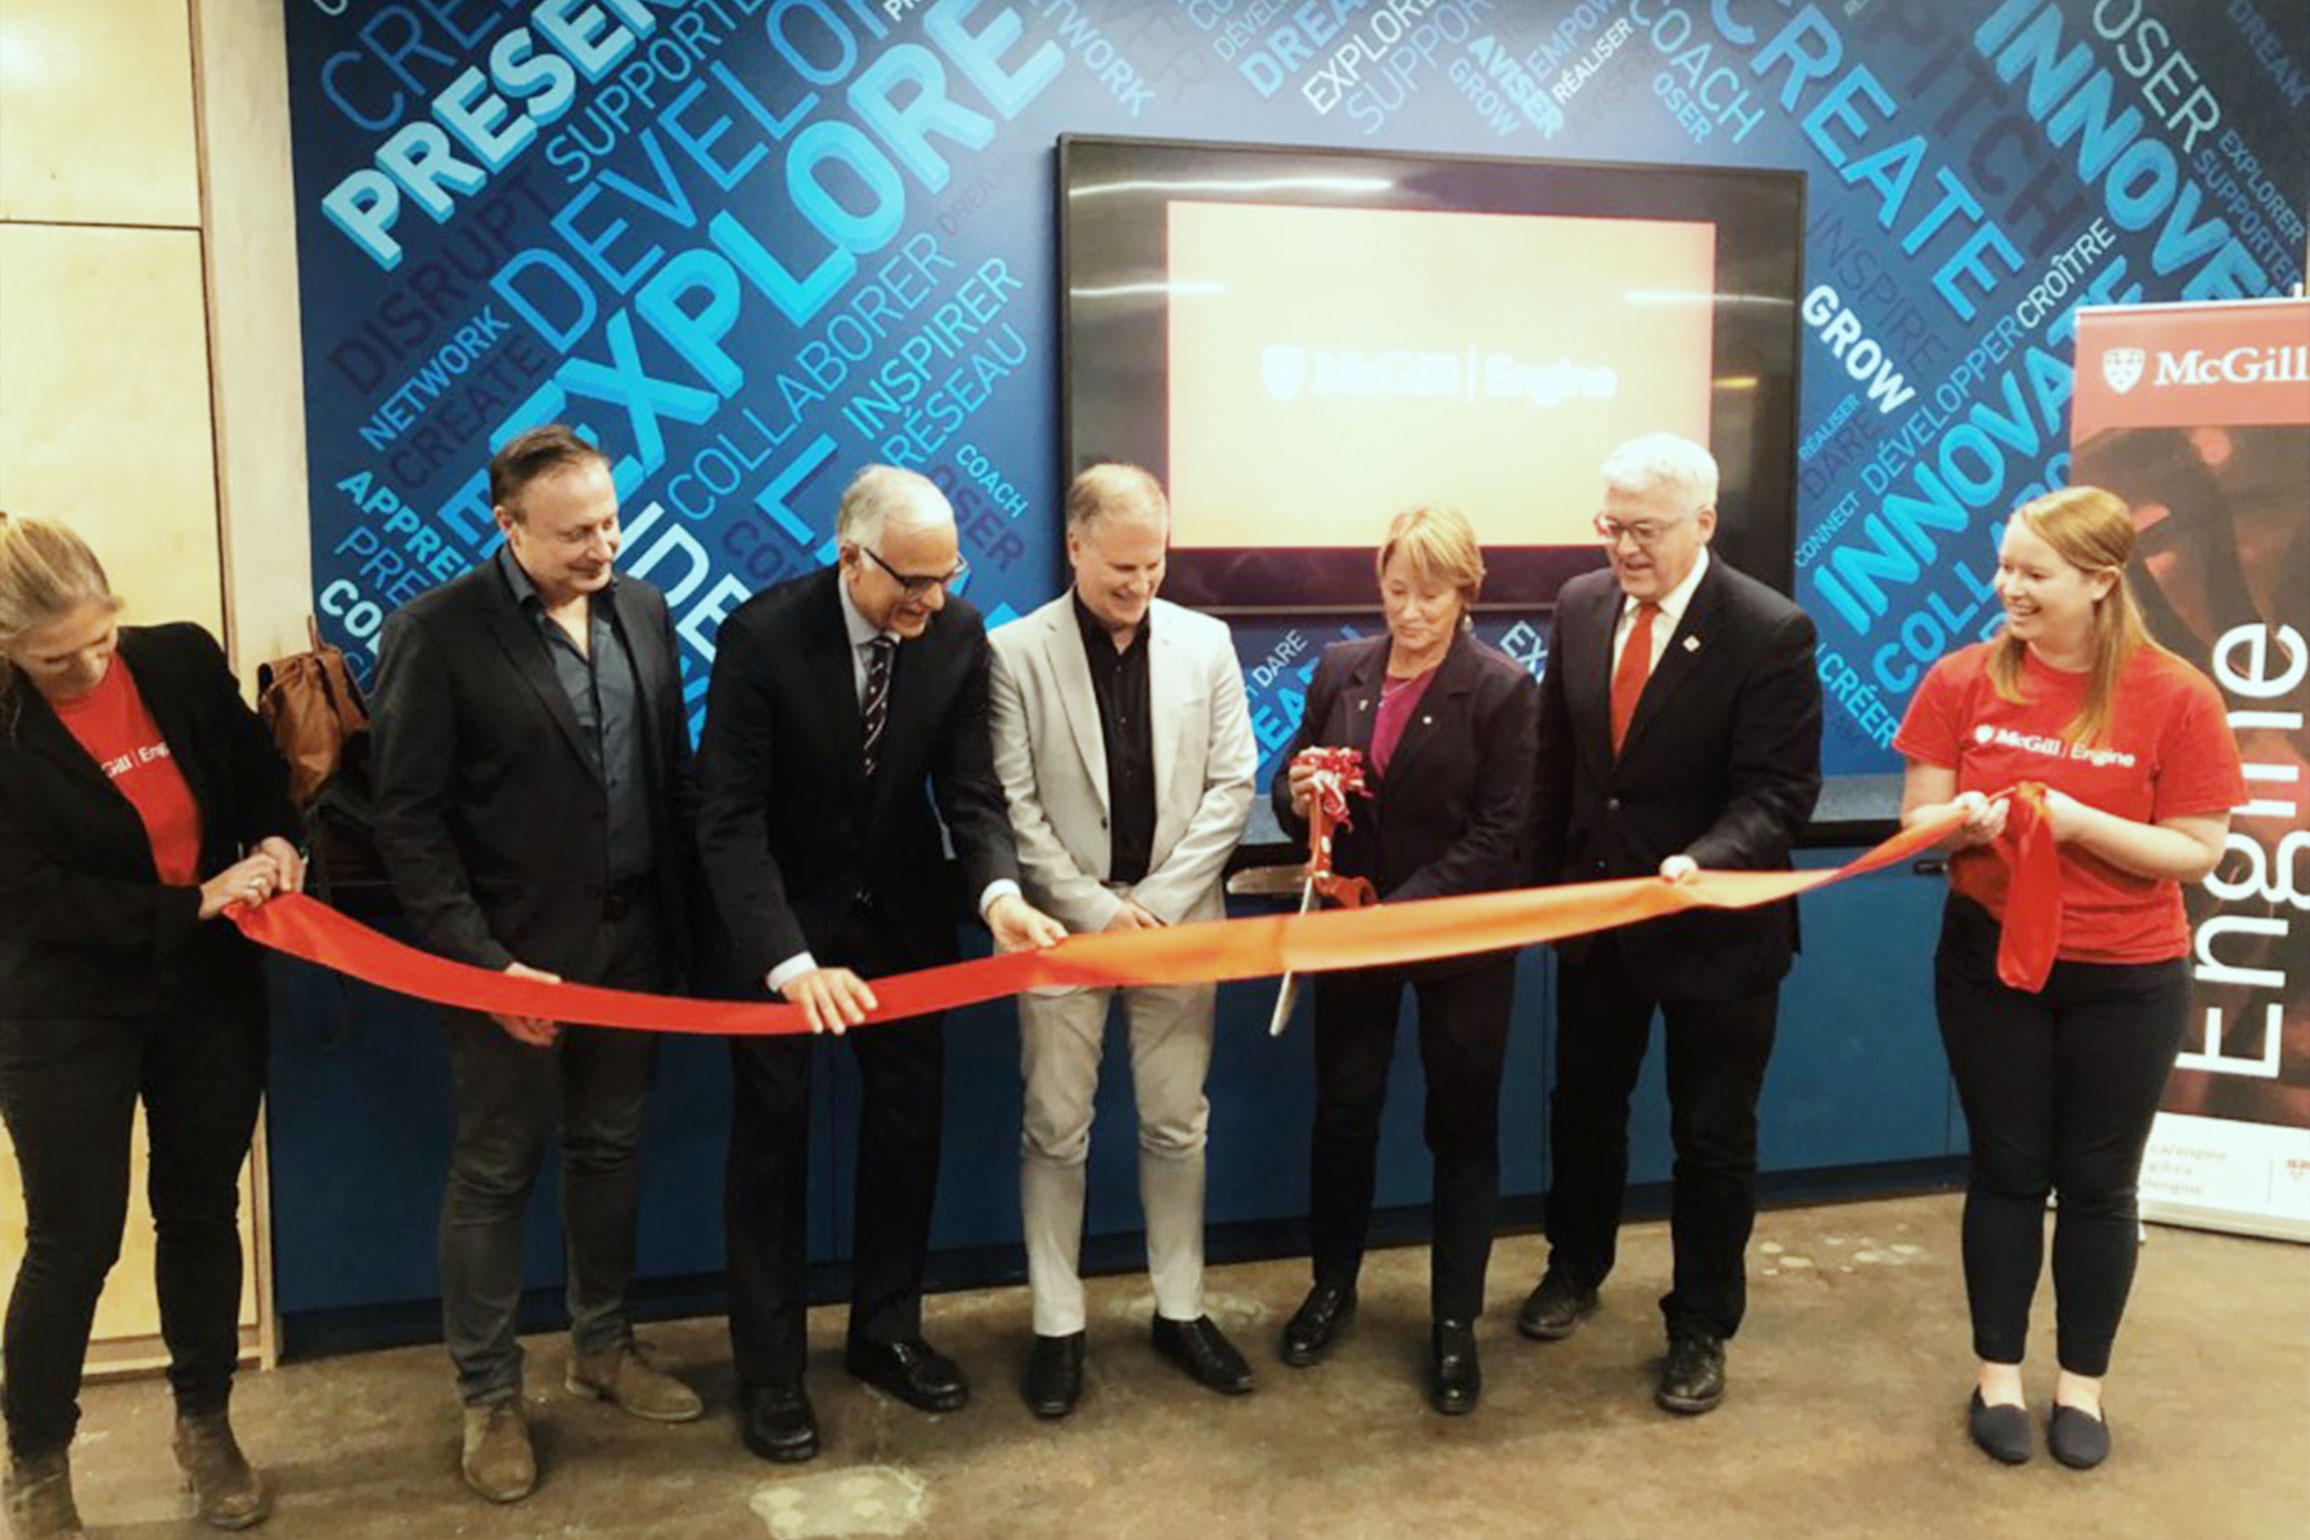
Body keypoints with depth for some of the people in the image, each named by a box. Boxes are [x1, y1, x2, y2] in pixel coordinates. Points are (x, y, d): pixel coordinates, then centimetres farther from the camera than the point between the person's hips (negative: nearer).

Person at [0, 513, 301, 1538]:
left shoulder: (182, 661, -6)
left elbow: (257, 771, 9)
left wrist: (276, 840, -11)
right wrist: (195, 902, -24)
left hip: (210, 994, 3)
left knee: (202, 1214, 15)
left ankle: (205, 1425, 35)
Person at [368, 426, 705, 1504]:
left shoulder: (643, 609, 4)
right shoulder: (436, 632, -12)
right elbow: (407, 818, -13)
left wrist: (685, 926, 4)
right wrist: (484, 962, -18)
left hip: (633, 942, 5)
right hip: (513, 954, -5)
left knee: (609, 1152, 18)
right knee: (493, 1173, 9)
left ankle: (604, 1347, 36)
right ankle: (488, 1395, 25)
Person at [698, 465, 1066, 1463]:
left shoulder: (958, 635, -13)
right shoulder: (763, 635, -24)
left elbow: (970, 789, -11)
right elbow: (729, 819, -26)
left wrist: (998, 890, -32)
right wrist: (790, 961, -37)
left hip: (904, 912, 4)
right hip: (780, 918, -3)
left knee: (910, 1120, 12)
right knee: (772, 1132, 7)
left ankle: (886, 1332, 31)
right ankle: (768, 1369, 22)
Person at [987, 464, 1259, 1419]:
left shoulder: (1205, 643, 2)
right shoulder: (1018, 653, -6)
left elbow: (1231, 785, 1)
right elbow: (1012, 804, -7)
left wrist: (1159, 902, -7)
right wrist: (1097, 909, -12)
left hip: (1176, 919, 2)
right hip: (1064, 925, -2)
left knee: (1178, 1125, 11)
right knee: (1056, 1130, 6)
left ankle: (1181, 1310, 27)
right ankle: (1056, 1326, 20)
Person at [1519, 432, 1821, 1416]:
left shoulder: (1771, 632, -18)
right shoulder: (1580, 605, -2)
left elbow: (1777, 795, -20)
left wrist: (1701, 863, -38)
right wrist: (1549, 886, 6)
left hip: (1714, 925, -5)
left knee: (1713, 1136, 11)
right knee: (1583, 1104, 21)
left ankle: (1702, 1326, 31)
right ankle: (1575, 1267, 45)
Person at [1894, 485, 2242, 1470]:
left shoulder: (2176, 698, -12)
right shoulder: (1963, 680, -6)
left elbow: (2197, 854, -10)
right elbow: (1919, 821, -3)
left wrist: (2079, 822, -25)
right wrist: (1963, 821, -26)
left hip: (2126, 981, -1)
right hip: (1989, 962, 1)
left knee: (2098, 1182, 11)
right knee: (2007, 1171, 12)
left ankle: (2082, 1382, 30)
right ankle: (1998, 1373, 27)